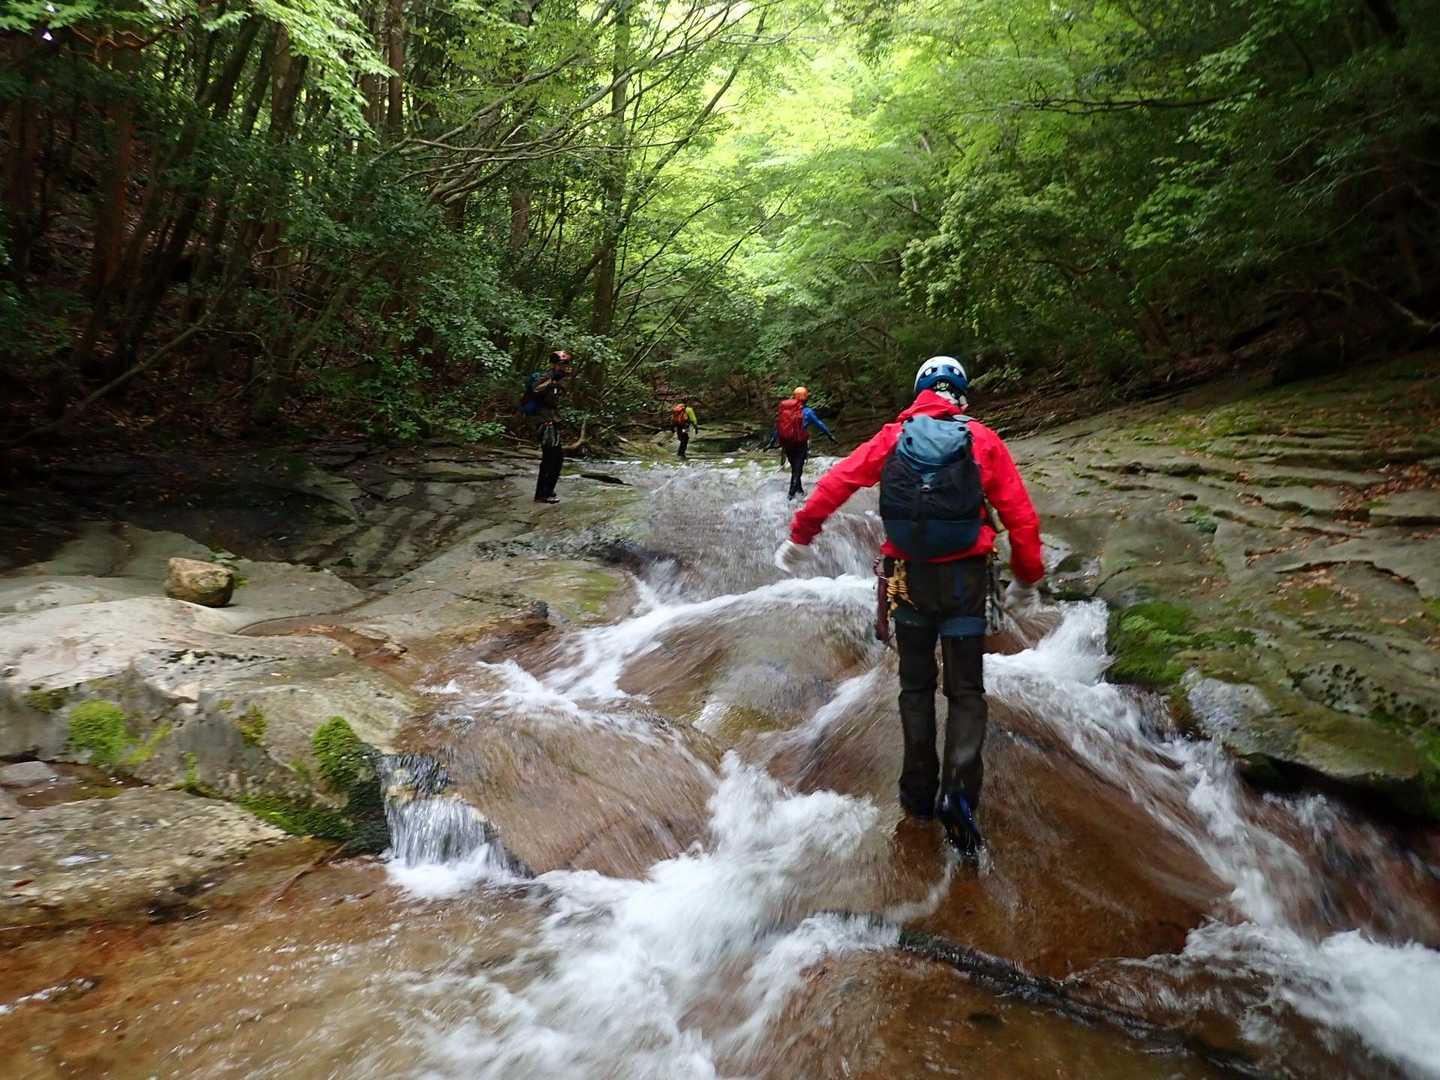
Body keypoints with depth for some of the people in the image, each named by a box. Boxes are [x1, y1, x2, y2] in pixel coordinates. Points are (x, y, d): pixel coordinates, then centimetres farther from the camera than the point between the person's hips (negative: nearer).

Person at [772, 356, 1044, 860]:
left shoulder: (893, 437, 2)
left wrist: (798, 537, 10)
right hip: (965, 577, -1)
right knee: (966, 691, 7)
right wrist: (1027, 578, 11)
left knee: (916, 686, 16)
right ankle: (959, 792, -11)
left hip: (908, 577, 1)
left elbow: (834, 484, 0)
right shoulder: (983, 440, -1)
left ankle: (919, 792, 19)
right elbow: (1020, 516, -1)